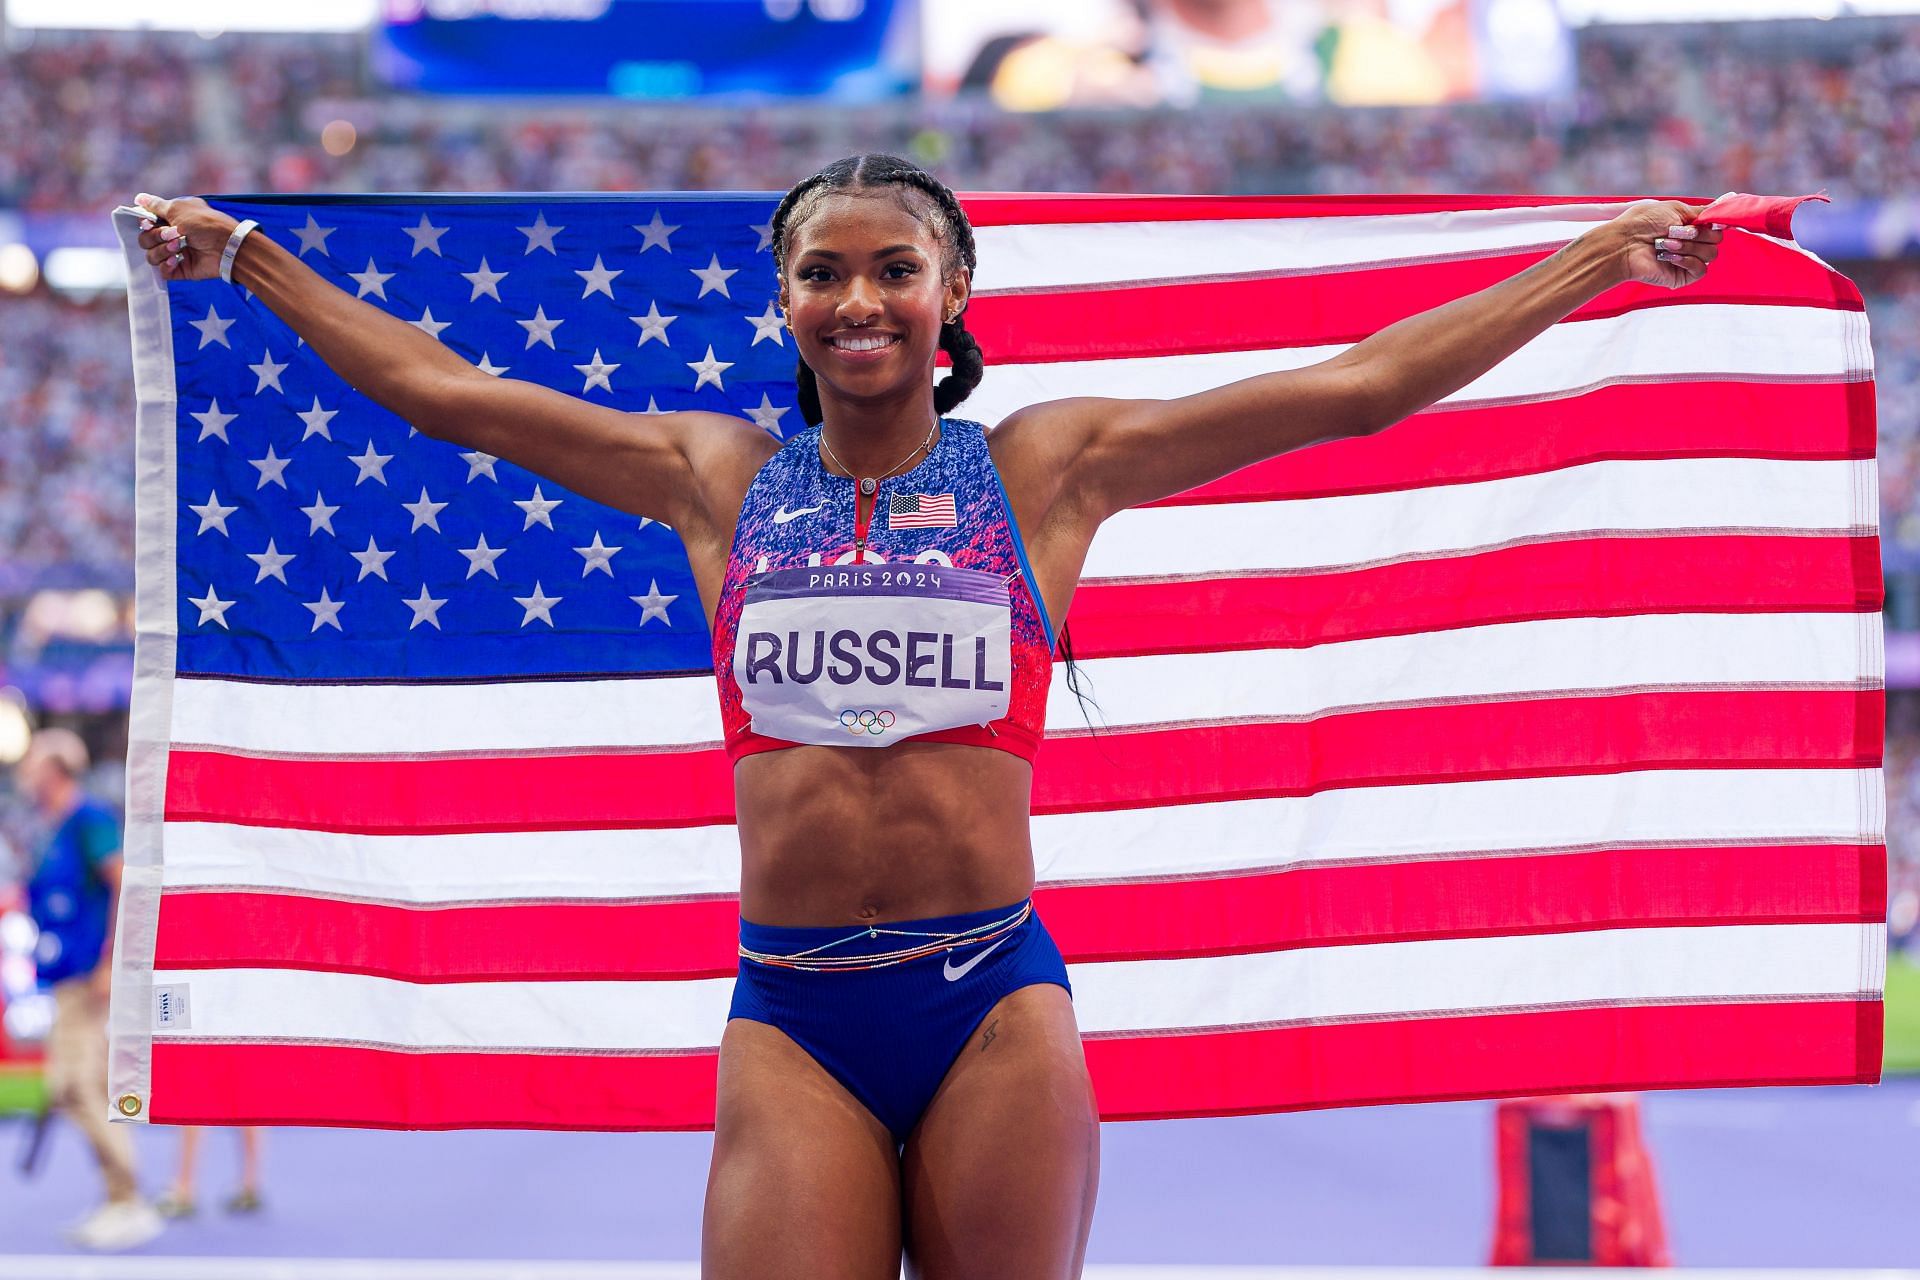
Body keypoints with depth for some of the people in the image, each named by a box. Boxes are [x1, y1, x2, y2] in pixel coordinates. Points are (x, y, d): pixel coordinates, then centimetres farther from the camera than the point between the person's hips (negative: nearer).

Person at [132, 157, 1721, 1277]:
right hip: (790, 1019, 1)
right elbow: (440, 387, 18)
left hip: (995, 1005, -1)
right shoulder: (718, 478, 12)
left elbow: (1363, 387, 6)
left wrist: (1615, 251, 5)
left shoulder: (1050, 467, 7)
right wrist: (240, 254, 22)